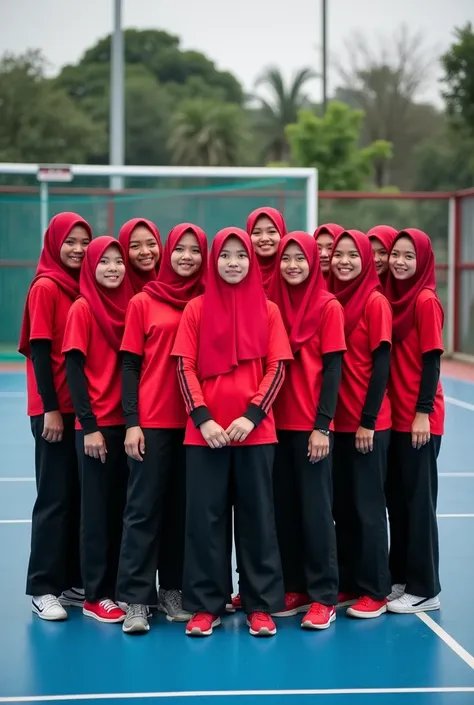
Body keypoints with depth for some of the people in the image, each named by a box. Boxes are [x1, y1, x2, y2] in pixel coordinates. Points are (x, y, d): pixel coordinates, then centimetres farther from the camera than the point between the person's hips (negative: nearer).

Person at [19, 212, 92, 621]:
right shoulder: (45, 287, -8)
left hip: (86, 407, 6)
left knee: (81, 495, 9)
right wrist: (50, 409, -15)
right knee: (55, 497, -3)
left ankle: (73, 581, 17)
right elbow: (39, 350, -12)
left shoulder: (84, 288, 10)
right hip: (55, 408, -6)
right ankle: (44, 588, 5)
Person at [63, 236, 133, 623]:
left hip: (126, 422, 5)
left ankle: (119, 587, 19)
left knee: (122, 508, 9)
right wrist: (89, 426, -14)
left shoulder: (130, 306, 8)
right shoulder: (82, 308, -6)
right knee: (97, 509, 1)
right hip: (96, 425, -5)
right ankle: (95, 596, 9)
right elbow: (74, 369, -9)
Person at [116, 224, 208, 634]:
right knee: (145, 507, -1)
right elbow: (130, 365, 1)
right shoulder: (143, 303, 2)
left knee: (184, 507, 8)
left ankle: (172, 590, 19)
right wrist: (131, 422, -6)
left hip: (197, 420, 2)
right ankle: (135, 599, 2)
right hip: (153, 421, -2)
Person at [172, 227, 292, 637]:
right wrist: (203, 418, -11)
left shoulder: (268, 310, 5)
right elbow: (185, 368, 1)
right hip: (205, 431, 0)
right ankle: (205, 606, 11)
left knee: (257, 515, 4)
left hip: (256, 430, 0)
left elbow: (277, 368, 1)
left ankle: (261, 606, 12)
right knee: (204, 516, 2)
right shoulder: (196, 309, 5)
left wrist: (251, 415, -11)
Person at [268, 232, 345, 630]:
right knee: (284, 507, 8)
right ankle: (295, 588, 19)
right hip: (277, 422, 4)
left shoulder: (328, 306, -3)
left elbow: (333, 368, -7)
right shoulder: (272, 305, 8)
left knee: (315, 507, -2)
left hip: (311, 425, -4)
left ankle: (324, 597, 5)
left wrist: (322, 425, -13)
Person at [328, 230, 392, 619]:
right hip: (338, 421, 6)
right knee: (342, 505, 11)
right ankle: (347, 583, 21)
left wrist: (368, 420, -14)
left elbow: (381, 364, -11)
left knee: (368, 505, 0)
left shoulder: (376, 302, -8)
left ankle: (375, 592, 8)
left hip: (369, 423, -6)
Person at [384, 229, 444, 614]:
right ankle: (400, 578, 23)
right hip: (394, 415, 7)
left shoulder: (426, 301, -11)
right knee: (396, 497, 12)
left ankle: (425, 589, 6)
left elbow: (431, 360, -13)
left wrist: (422, 413, -16)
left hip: (419, 418, -7)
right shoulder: (392, 298, 10)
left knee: (418, 499, -2)